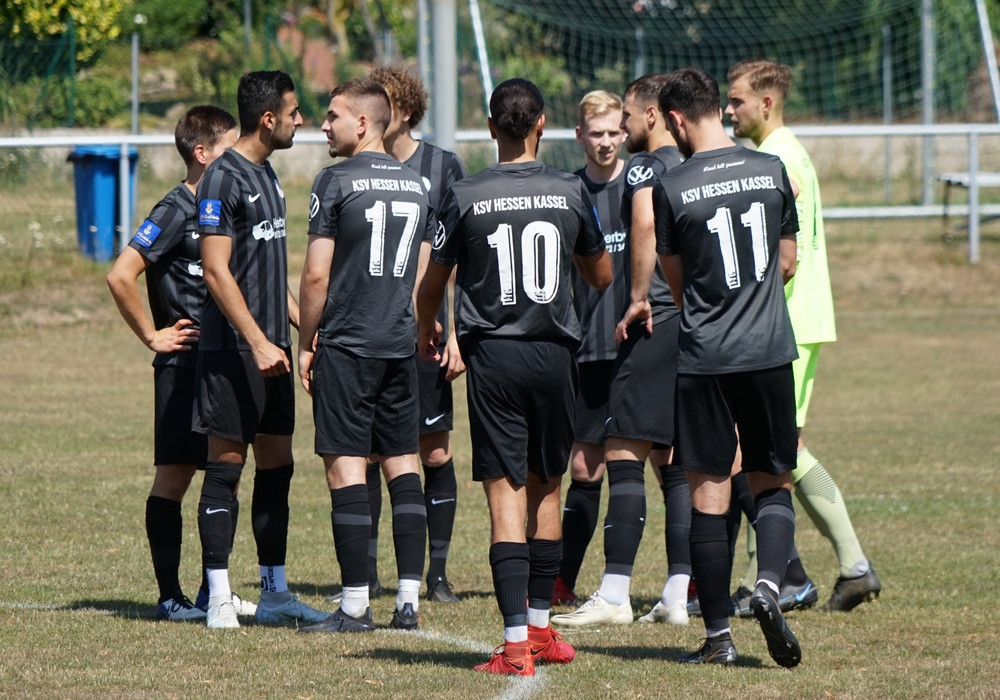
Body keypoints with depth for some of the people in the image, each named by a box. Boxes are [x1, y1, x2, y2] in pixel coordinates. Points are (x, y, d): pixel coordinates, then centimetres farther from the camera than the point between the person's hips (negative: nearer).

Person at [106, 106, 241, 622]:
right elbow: (120, 276, -18)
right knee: (174, 475, -3)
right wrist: (152, 336, -12)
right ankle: (170, 595, -1)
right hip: (185, 363, -8)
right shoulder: (176, 212, -12)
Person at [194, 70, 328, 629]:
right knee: (226, 466, -5)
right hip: (233, 351, -9)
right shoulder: (224, 179, -12)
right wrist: (257, 342, -21)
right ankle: (219, 597, -2)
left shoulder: (268, 177, 15)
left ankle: (275, 591, 14)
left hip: (272, 347, 9)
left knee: (278, 466, 9)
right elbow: (217, 271, -17)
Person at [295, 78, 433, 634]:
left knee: (346, 465, -4)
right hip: (402, 345, 6)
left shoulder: (337, 182, -8)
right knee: (403, 463, 9)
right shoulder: (416, 184, 10)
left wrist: (306, 343, 0)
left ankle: (356, 605, -7)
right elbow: (423, 275, 14)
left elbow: (316, 275, -9)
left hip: (346, 344, -6)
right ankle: (409, 600, 7)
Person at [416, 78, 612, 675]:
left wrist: (427, 332, 28)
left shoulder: (466, 198, -4)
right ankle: (541, 626, 25)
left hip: (493, 356, -2)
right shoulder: (571, 192, 0)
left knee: (506, 494, -5)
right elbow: (602, 275, 14)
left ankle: (516, 644, -11)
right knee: (546, 490, 16)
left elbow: (432, 284, 6)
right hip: (555, 354, 2)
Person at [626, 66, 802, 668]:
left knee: (708, 492, 3)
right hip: (770, 350, 2)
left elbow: (675, 277, 5)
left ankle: (718, 635, 2)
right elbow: (787, 263, 12)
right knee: (773, 482, 12)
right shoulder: (772, 171, 2)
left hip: (704, 358, -2)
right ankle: (769, 584, -15)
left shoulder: (672, 187, -6)